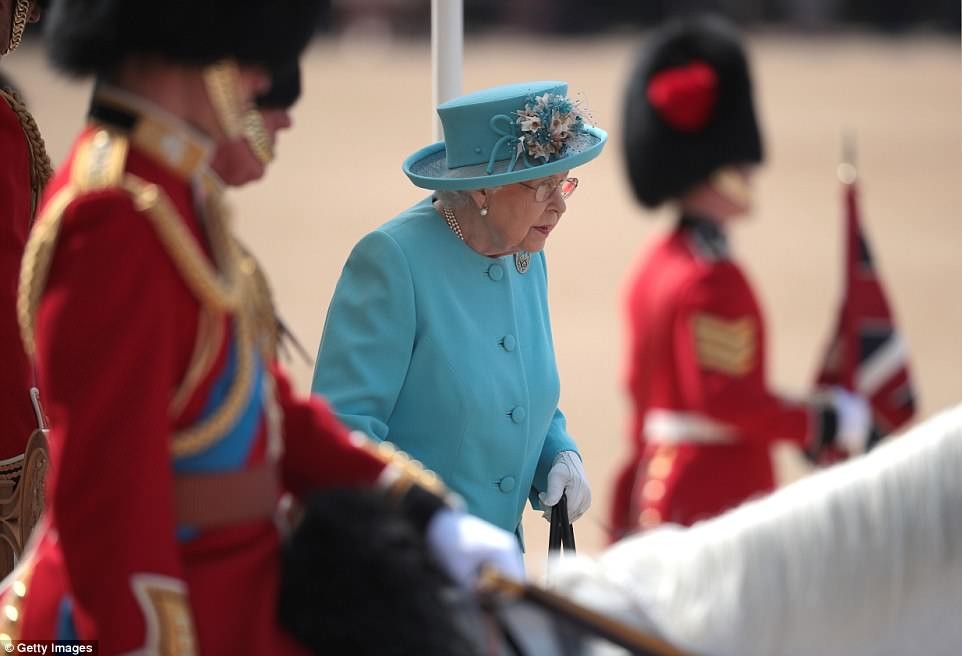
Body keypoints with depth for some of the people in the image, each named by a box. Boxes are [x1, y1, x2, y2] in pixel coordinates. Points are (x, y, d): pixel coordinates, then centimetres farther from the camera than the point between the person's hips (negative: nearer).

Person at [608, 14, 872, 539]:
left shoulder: (657, 268, 13)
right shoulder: (713, 279, -17)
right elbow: (727, 400, -23)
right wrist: (826, 423, -12)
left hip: (660, 493, 10)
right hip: (718, 498, -10)